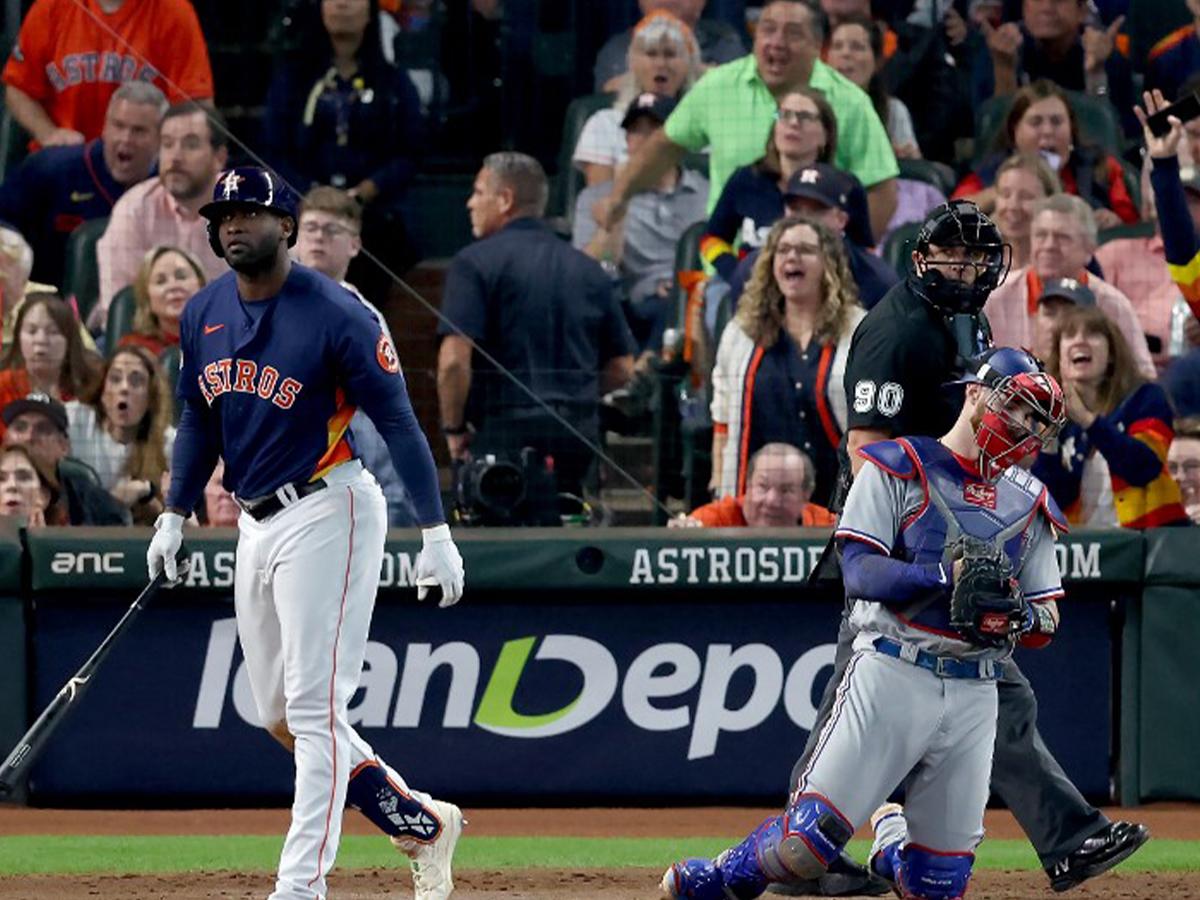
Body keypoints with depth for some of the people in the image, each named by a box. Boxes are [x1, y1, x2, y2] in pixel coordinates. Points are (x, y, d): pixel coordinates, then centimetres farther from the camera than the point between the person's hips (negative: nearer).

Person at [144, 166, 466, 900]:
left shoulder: (336, 315, -15)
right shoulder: (204, 314, 6)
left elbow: (397, 421, -15)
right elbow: (199, 421, 19)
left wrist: (436, 534, -19)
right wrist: (175, 517, 14)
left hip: (326, 514, -8)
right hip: (257, 525, 8)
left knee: (314, 708, -11)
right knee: (281, 716, 11)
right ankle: (424, 824, 25)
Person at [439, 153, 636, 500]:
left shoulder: (474, 263, -4)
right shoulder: (588, 270, 13)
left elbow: (454, 360, -15)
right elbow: (622, 368, 14)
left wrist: (453, 428, -2)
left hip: (503, 432, -5)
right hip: (577, 438, 5)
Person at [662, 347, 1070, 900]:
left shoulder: (1028, 502, 15)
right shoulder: (900, 467, 2)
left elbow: (1047, 623, 13)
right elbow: (860, 571, -10)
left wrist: (1018, 617, -10)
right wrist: (946, 575, -24)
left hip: (974, 697, 4)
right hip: (894, 673, -4)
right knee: (810, 840, -13)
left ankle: (892, 837, 38)